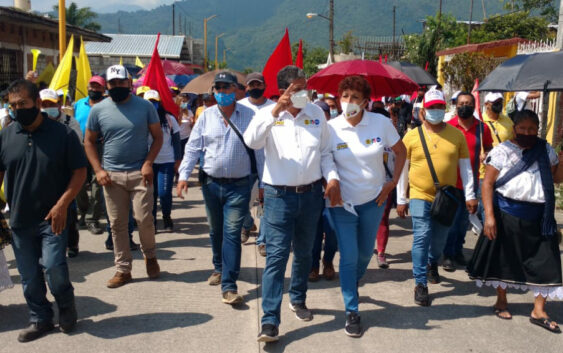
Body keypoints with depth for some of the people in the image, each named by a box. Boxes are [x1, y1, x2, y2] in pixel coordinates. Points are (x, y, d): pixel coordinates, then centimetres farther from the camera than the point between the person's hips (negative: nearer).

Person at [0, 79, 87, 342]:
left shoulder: (62, 134, -6)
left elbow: (79, 172, -5)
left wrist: (62, 205, -14)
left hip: (53, 218, -3)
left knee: (53, 267, -13)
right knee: (29, 276, 9)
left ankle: (66, 306, 16)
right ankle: (39, 319, 27)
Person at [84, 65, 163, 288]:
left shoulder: (145, 107, 0)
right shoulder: (99, 109, 3)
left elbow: (158, 136, 3)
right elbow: (89, 141, 9)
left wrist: (148, 163, -10)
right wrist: (98, 170, -2)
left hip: (140, 173, -2)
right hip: (111, 175, 2)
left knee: (144, 219, -4)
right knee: (117, 224, 6)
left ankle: (150, 256, 24)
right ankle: (123, 269, 18)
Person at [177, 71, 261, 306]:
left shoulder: (249, 115, -3)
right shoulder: (206, 116, 3)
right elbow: (193, 147, 4)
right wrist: (183, 175, -6)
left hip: (239, 185, -3)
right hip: (211, 183, 3)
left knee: (232, 233, -7)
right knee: (216, 231, 18)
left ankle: (229, 286, -4)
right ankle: (219, 268, 41)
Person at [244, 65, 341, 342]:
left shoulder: (316, 113, 4)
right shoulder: (268, 115, -5)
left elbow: (325, 152, 10)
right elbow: (251, 141, -24)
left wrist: (332, 177, -5)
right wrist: (275, 112, -29)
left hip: (311, 194, 4)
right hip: (279, 195, -4)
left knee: (304, 253, 19)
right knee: (276, 255, -7)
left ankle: (298, 299, 41)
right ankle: (270, 321, -4)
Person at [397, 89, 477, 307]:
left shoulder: (457, 135, 1)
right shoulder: (411, 136, -4)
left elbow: (465, 166, 6)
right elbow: (403, 170, 2)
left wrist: (470, 195, 3)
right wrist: (401, 200, 2)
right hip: (420, 196, -3)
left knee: (440, 238, 17)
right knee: (422, 237, -11)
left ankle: (432, 263, 47)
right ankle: (420, 283, -1)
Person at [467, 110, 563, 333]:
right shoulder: (502, 151, -4)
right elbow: (488, 183, -7)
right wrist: (489, 215, -15)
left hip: (539, 216, 3)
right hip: (507, 213, -3)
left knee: (545, 260, 0)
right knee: (504, 256, 9)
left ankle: (539, 311, 11)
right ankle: (501, 301, 29)